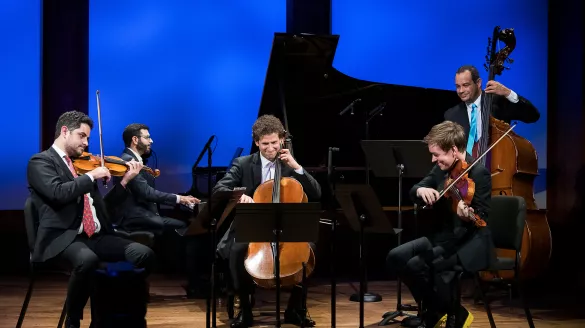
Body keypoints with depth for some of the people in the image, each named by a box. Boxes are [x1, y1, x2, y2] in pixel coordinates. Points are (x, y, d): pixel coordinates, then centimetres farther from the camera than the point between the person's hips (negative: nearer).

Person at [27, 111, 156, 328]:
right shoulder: (40, 162, 0)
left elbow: (102, 206, 22)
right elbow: (58, 193, -20)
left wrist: (125, 181, 13)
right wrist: (91, 176, -10)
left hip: (96, 236, 7)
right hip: (63, 238, -7)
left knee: (144, 254, -14)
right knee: (87, 259, -39)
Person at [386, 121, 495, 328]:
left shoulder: (479, 173, -17)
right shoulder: (442, 168, 5)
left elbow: (482, 218, -21)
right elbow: (413, 192, 8)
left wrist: (468, 216, -44)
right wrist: (421, 190, -16)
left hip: (470, 244, -8)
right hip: (443, 236, 8)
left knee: (417, 264, -28)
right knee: (395, 257, -6)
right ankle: (433, 310, 11)